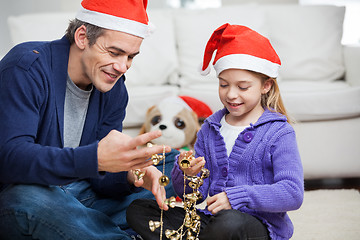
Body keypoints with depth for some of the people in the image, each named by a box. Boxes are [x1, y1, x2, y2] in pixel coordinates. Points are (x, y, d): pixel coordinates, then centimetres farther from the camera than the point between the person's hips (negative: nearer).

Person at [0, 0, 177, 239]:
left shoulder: (114, 89, 0)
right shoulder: (27, 68, -18)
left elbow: (101, 178, -1)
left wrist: (130, 175, -26)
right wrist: (94, 158, -44)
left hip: (83, 197, 5)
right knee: (32, 201, -39)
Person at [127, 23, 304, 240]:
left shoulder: (278, 133, -5)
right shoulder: (209, 128, 11)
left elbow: (293, 193, -16)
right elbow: (194, 194, 10)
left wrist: (237, 197, -25)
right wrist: (186, 174, -15)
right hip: (207, 218, 5)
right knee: (137, 209, -7)